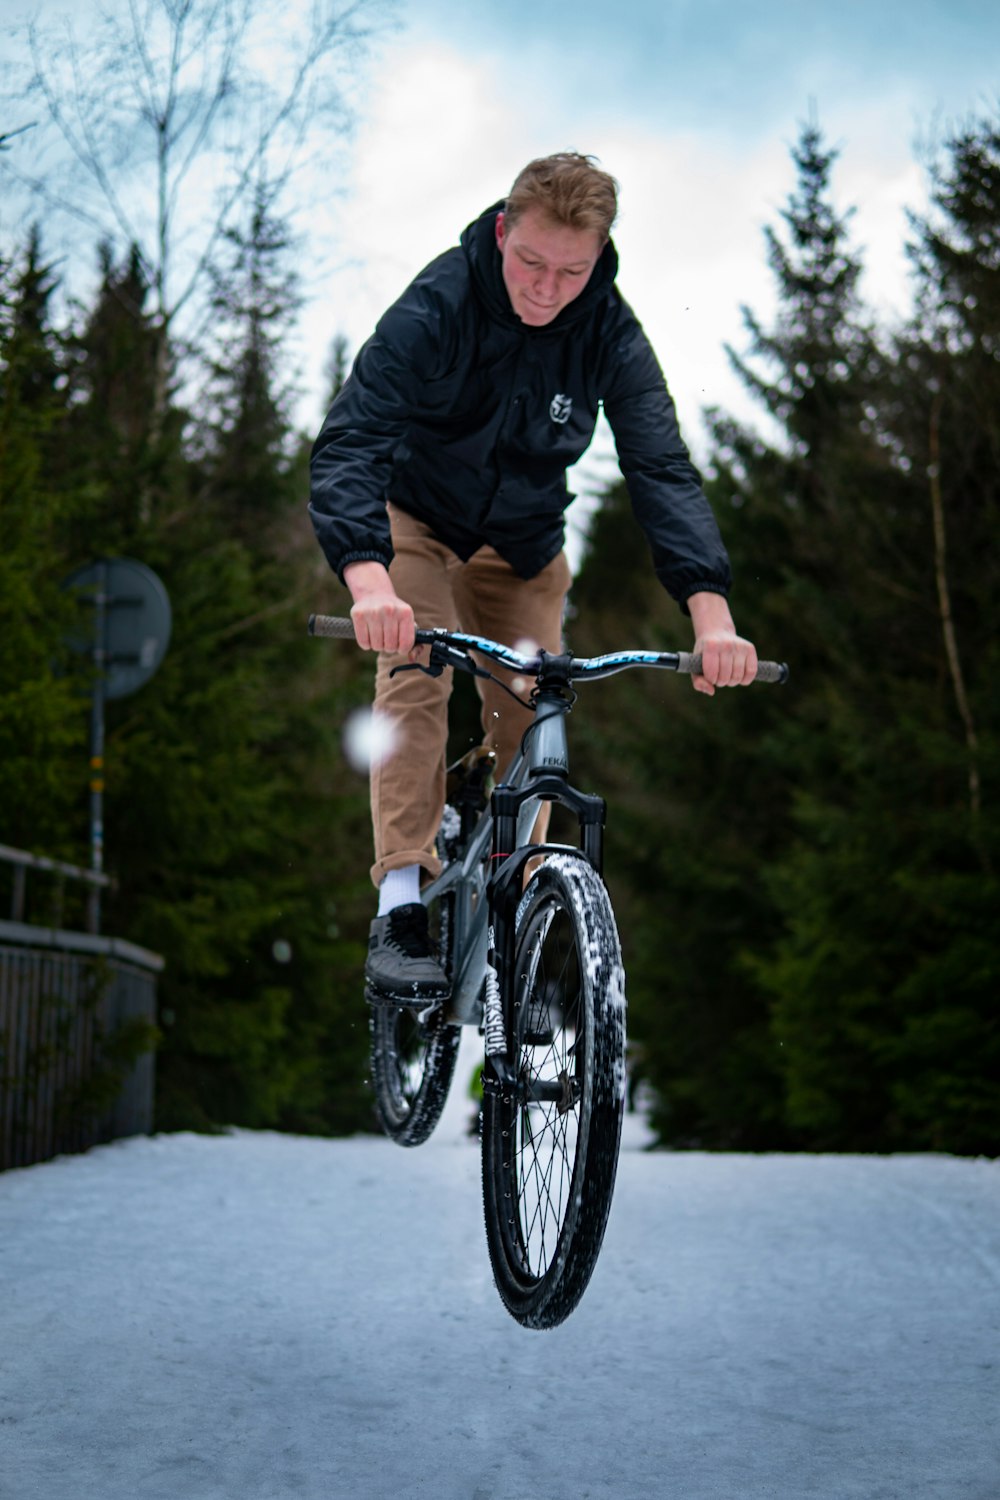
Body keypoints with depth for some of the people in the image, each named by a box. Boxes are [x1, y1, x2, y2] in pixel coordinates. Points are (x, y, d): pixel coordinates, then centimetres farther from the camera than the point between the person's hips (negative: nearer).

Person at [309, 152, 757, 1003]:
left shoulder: (609, 334, -21)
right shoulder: (436, 309, -29)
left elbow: (662, 469, -28)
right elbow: (349, 441, -38)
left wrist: (711, 612, -43)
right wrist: (369, 580, -56)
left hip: (523, 543, 3)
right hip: (416, 521, -3)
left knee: (530, 727, -2)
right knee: (416, 683, -24)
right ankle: (401, 909, -23)